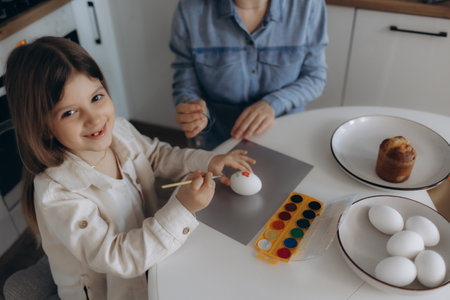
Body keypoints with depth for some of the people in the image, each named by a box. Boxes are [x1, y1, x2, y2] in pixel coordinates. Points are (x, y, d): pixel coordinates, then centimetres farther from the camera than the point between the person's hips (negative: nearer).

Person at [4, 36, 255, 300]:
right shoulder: (56, 195, -30)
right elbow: (115, 258, -30)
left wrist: (208, 161, -7)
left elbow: (157, 155, 9)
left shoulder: (119, 129, -10)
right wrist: (181, 210, -37)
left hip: (151, 256, 6)